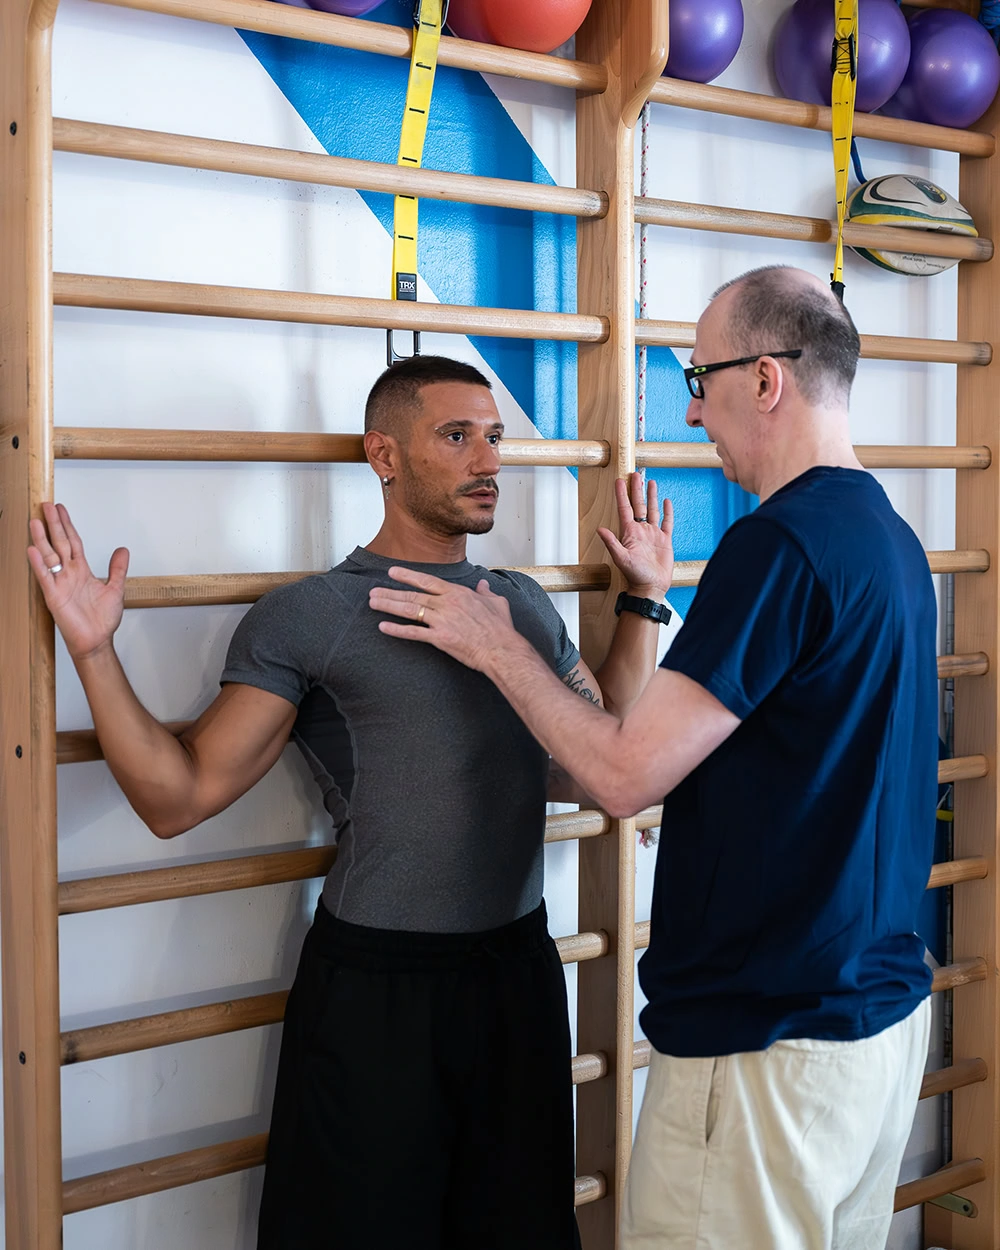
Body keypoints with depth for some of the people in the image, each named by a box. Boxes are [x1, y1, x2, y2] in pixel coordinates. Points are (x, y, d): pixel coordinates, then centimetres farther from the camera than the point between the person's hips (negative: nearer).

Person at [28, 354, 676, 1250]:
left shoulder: (525, 605, 10)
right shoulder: (305, 620, -7)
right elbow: (179, 797, -9)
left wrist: (646, 601, 17)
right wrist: (95, 651, -19)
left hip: (519, 971, 5)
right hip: (376, 986, -5)